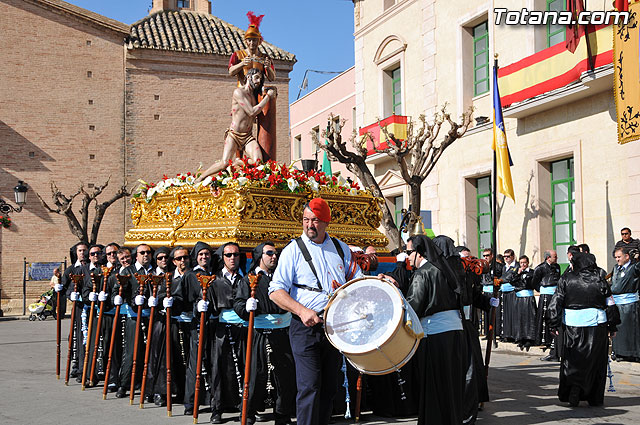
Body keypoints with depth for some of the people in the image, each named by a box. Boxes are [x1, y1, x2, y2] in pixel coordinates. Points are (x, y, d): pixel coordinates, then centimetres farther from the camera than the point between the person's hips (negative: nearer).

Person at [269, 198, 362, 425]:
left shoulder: (340, 248, 10)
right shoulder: (293, 250, -3)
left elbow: (357, 278, 21)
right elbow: (276, 291, -9)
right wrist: (302, 310, -23)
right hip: (306, 327, -4)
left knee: (329, 387, 11)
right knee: (310, 387, -10)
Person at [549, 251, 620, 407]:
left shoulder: (566, 279, -3)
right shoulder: (599, 280, -1)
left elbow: (556, 303, -4)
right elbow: (610, 305, 4)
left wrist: (554, 324, 2)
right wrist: (612, 325, 14)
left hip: (572, 325, -1)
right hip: (597, 325, 1)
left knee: (572, 360, 10)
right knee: (595, 361, 10)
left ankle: (574, 385, -14)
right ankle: (595, 398, 15)